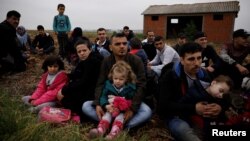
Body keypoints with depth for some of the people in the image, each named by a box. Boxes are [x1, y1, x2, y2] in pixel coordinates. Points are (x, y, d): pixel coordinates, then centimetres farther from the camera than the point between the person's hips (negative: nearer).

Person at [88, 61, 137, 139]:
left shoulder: (130, 88, -6)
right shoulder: (108, 85, -1)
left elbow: (131, 101, -8)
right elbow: (103, 96, -5)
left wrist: (122, 106, -25)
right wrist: (106, 106, -25)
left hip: (123, 111, -2)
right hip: (110, 109, 2)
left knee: (120, 116, -29)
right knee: (107, 114, -26)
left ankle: (114, 133, -51)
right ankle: (100, 130, -48)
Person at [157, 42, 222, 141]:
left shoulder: (204, 74, 2)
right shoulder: (169, 76, -16)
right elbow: (163, 106, -23)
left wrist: (220, 106, -18)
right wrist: (193, 108, -30)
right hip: (176, 116, -6)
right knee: (184, 129, -36)